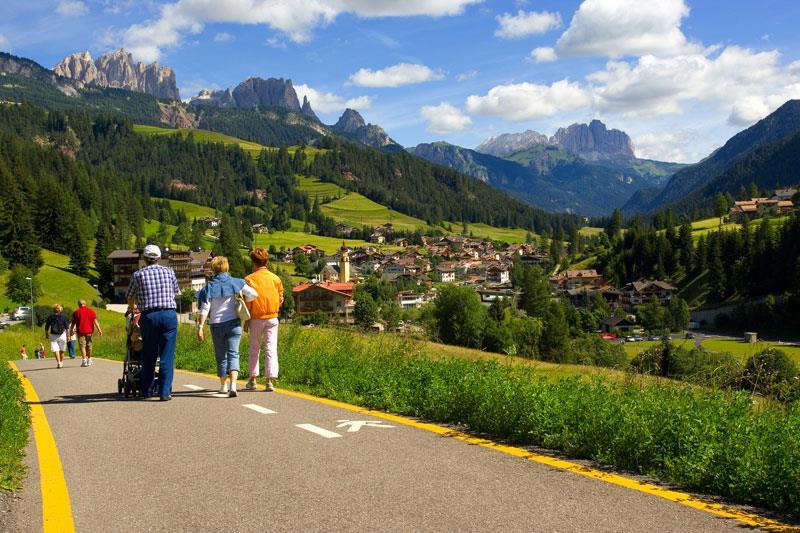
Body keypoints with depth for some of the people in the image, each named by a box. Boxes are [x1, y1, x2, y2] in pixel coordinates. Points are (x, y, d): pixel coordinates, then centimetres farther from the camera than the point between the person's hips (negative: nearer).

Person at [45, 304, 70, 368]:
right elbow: (67, 327, -1)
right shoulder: (63, 317, -2)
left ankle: (58, 363, -18)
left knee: (55, 350, -3)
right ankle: (61, 362, 24)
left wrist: (46, 335, 17)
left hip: (53, 336, -1)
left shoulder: (50, 317, -1)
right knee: (62, 350, 14)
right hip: (62, 335, 1)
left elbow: (46, 327, 4)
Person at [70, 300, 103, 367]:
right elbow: (95, 321, -1)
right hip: (89, 331, 3)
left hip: (81, 331, -3)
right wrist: (99, 330, -2)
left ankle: (84, 360, -12)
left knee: (82, 346, -3)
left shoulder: (76, 312, 0)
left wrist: (71, 331, 16)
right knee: (89, 345, 12)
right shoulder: (91, 311, 5)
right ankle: (89, 360, 17)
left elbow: (73, 323, 5)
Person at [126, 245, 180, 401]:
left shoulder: (138, 274, 7)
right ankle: (165, 392, -3)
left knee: (148, 355, 12)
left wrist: (131, 309, 40)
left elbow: (130, 298, 19)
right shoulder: (169, 272, 9)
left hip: (149, 316, 0)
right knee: (167, 356, 1)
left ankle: (146, 390, 20)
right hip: (169, 314, 0)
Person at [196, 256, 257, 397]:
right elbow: (253, 294, -7)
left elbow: (205, 309, -8)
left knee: (220, 356, 14)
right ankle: (233, 385, -23)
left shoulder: (210, 286, -2)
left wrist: (200, 327, -8)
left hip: (216, 325, 1)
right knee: (233, 354, -4)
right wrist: (243, 300, 13)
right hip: (233, 323, 0)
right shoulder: (236, 283, -1)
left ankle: (223, 385, 25)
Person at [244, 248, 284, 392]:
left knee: (254, 348, 14)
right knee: (271, 349, 0)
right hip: (272, 318, 1)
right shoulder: (275, 278, 1)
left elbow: (247, 301, -6)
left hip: (256, 318, -1)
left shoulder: (249, 279, -6)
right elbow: (281, 299, 4)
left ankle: (253, 379, 19)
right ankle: (270, 381, -7)